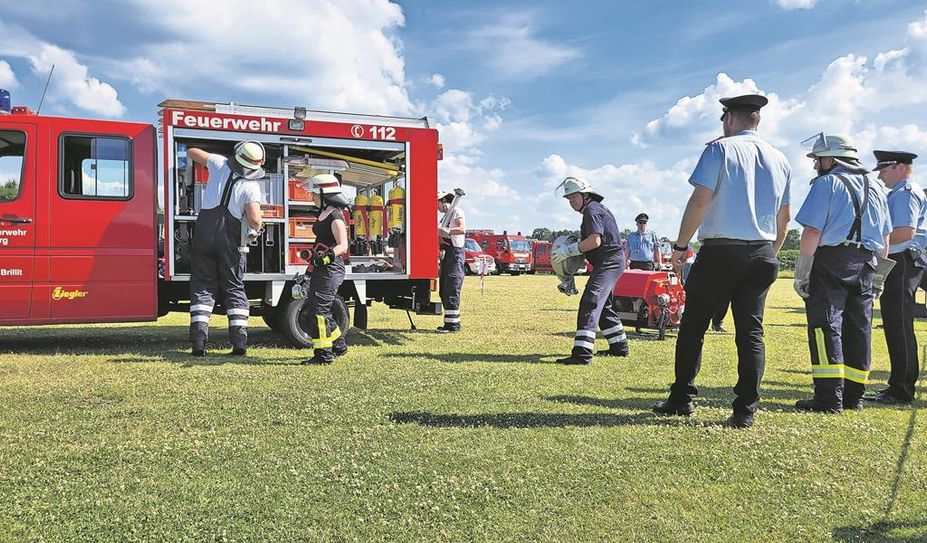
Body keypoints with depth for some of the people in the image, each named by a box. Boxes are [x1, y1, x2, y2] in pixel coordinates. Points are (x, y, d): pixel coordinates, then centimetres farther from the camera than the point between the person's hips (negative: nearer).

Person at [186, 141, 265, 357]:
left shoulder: (219, 163, 2)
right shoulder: (251, 187, -7)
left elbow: (191, 152, 17)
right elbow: (254, 219, -17)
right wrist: (258, 227, 6)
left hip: (204, 233, 2)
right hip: (229, 239, -2)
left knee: (202, 286, 5)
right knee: (234, 288, 7)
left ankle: (199, 342, -3)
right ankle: (239, 342, 2)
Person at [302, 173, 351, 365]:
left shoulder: (335, 217, -16)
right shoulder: (322, 214, 14)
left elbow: (343, 245, -25)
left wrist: (327, 256, -38)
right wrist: (315, 256, 31)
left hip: (331, 269, -11)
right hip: (320, 270, 11)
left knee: (318, 309, -11)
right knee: (311, 308, 17)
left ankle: (324, 353, -5)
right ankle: (338, 344, 28)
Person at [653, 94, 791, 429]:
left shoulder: (720, 149, -4)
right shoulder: (779, 159, 14)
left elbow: (699, 201, -13)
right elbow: (784, 218, 17)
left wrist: (681, 245, -6)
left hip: (720, 251, -5)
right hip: (761, 256, 5)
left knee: (693, 326, 5)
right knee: (751, 331, 6)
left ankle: (682, 399, 9)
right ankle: (745, 411, 4)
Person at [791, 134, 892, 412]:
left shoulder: (827, 183, -4)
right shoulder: (874, 188, 19)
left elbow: (812, 232, -13)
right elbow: (885, 238, 19)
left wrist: (801, 273, -11)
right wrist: (877, 275, 23)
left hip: (832, 259, -7)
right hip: (866, 263, 7)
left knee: (825, 325, -7)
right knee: (858, 328, 10)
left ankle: (829, 397, -11)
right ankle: (853, 395, 15)